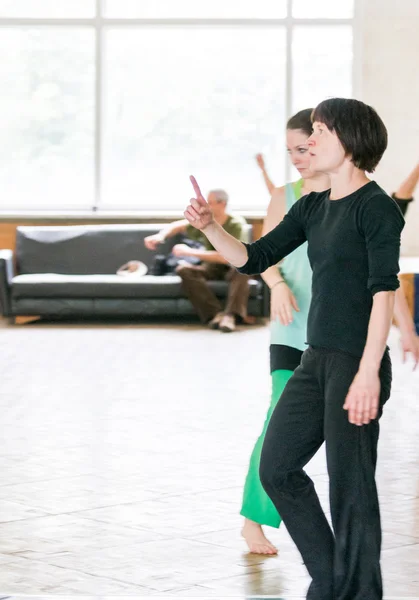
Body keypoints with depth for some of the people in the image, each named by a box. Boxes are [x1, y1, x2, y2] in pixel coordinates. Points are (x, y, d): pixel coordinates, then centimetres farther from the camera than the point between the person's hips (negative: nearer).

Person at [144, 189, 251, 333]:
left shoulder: (235, 224, -17)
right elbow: (176, 226, 7)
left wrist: (190, 252, -28)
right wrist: (161, 236, -16)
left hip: (230, 267, -4)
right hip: (211, 268, 4)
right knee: (183, 269, -27)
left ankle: (230, 315, -47)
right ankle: (216, 313, -39)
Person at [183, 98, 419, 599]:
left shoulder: (376, 208, -11)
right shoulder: (314, 208, 12)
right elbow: (254, 260, 14)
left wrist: (369, 373, -23)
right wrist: (209, 227, -3)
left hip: (356, 364, -9)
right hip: (316, 360, 9)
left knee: (350, 486, -3)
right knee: (277, 468, 12)